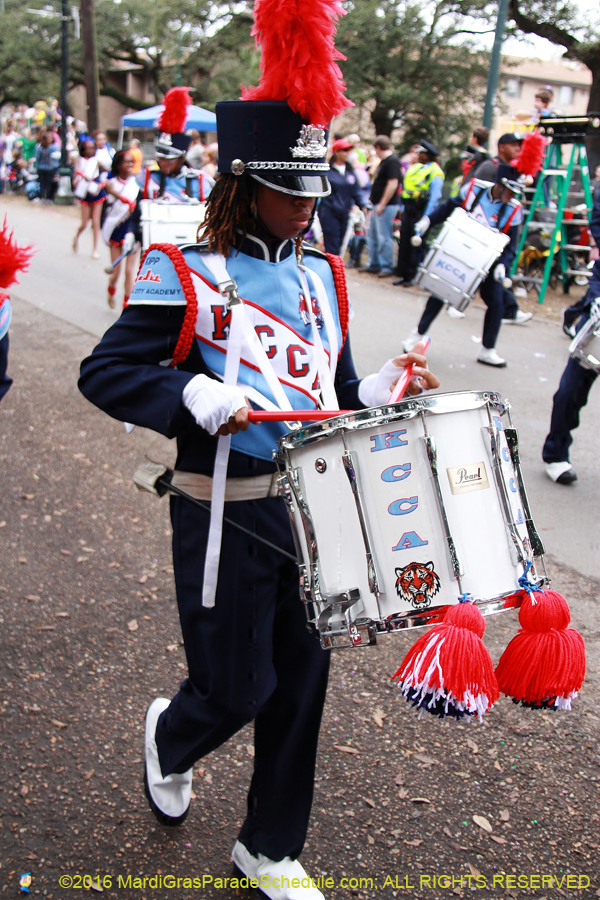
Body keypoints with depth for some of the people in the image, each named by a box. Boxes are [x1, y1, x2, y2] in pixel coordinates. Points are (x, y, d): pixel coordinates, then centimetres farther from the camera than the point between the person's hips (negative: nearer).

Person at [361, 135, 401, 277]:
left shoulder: (392, 161, -14)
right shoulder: (384, 161, 16)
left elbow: (392, 184, -21)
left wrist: (382, 204, -20)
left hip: (386, 206, -10)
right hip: (378, 205, 10)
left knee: (384, 237, -6)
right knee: (372, 236, 14)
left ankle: (386, 267, 0)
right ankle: (373, 265, 23)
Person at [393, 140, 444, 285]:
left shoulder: (435, 173, -5)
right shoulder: (414, 168, 18)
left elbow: (435, 197, -11)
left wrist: (426, 217, -17)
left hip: (421, 211, -7)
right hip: (408, 209, 7)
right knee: (404, 242, 4)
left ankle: (412, 275, 2)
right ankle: (402, 273, 10)